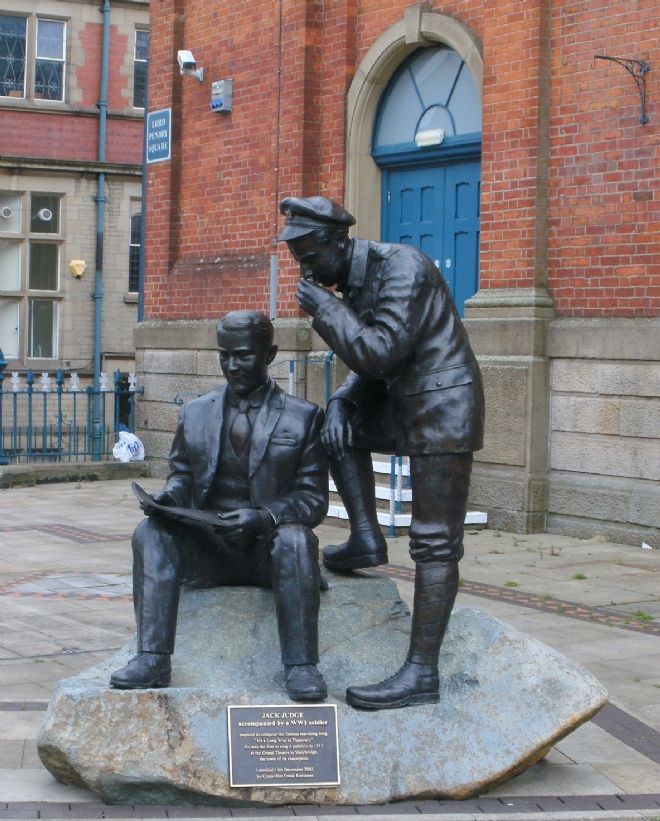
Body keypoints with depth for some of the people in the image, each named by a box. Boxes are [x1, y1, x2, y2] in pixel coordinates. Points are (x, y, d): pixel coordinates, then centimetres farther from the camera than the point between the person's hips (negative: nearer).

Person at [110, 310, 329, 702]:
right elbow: (181, 474, 18)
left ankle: (301, 666, -32)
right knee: (151, 532, -24)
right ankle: (153, 659, -30)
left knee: (295, 539, -35)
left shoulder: (304, 417, 3)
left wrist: (264, 518, -21)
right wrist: (169, 496, -8)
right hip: (206, 548, 3)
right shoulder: (196, 413, 14)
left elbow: (313, 499, -1)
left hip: (269, 548, -3)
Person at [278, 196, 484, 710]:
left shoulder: (400, 267, -17)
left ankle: (422, 672, -8)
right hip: (407, 406, 10)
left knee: (435, 544, -9)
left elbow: (382, 353, -25)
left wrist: (323, 308, -17)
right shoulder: (354, 284, 12)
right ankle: (366, 538, 14)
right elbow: (369, 368, 18)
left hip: (443, 410, -10)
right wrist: (341, 403, -1)